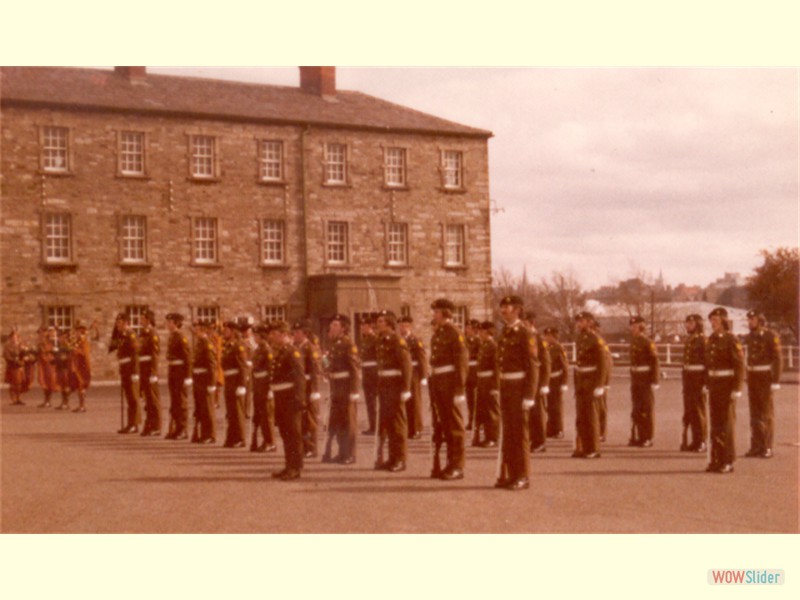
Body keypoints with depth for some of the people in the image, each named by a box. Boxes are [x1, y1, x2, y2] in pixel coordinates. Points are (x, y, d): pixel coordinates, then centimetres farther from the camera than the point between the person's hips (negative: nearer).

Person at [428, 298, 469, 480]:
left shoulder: (454, 333, -10)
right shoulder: (437, 333, 15)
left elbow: (463, 360, -14)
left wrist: (460, 388, -18)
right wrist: (432, 383, 15)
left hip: (450, 381, -8)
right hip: (437, 381, 8)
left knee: (454, 424, -3)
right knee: (441, 424, 11)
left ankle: (457, 467, 2)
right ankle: (450, 464, 19)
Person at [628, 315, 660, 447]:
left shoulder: (648, 342, -11)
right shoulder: (633, 341, 12)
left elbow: (655, 362, -13)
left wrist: (654, 382, -16)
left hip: (646, 379, -7)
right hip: (635, 379, 7)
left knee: (647, 409, -2)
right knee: (636, 409, 8)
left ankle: (648, 439, 2)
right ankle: (638, 437, 15)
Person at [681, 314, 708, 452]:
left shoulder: (703, 340, -10)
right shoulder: (688, 340, 14)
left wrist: (706, 383, -18)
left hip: (699, 377, -8)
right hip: (688, 378, 8)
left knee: (699, 410, -3)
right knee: (689, 411, 8)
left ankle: (702, 443, 3)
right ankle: (695, 441, 15)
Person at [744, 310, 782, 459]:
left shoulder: (771, 336, -10)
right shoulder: (750, 337, 11)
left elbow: (777, 359, -12)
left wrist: (776, 381, -18)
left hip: (766, 377, -6)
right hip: (752, 377, 6)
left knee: (767, 412, -4)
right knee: (755, 413, 6)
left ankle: (767, 448, 0)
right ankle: (756, 446, 10)